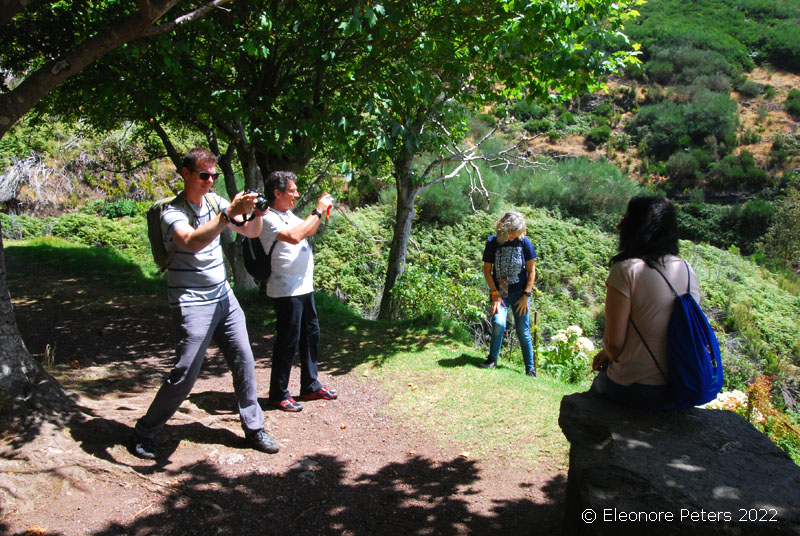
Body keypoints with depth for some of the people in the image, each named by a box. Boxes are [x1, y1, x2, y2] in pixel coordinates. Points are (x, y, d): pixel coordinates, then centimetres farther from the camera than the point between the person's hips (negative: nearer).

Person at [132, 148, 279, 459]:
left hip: (224, 296, 7)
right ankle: (145, 432, 13)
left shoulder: (214, 201, 7)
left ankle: (253, 428, 20)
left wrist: (256, 213, -14)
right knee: (185, 374, -6)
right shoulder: (172, 211, -13)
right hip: (192, 303, -7)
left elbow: (250, 232, 7)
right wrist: (230, 213, -38)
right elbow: (192, 241, -33)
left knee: (244, 361, 7)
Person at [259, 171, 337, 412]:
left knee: (311, 335, 16)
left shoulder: (288, 215, 15)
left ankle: (310, 386, 29)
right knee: (288, 342, -2)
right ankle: (279, 394, 11)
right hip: (286, 290, -10)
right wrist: (318, 211, -22)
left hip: (304, 287, 10)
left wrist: (321, 211, 11)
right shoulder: (269, 219, -15)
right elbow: (294, 236, -30)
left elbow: (309, 231, 28)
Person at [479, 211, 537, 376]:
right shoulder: (492, 242, -4)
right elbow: (487, 270, 1)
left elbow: (531, 271, 0)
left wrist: (526, 296, -5)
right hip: (500, 292, 0)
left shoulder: (524, 242, -5)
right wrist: (495, 294, -6)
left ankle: (530, 369, 16)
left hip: (520, 293, 0)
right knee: (498, 322, -22)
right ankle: (492, 359, -1)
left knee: (523, 331, 1)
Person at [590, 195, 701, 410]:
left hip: (640, 392, -5)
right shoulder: (687, 270, 2)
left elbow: (614, 342, -15)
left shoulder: (626, 269, -17)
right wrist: (609, 354, 16)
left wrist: (612, 357, 8)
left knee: (598, 383, 27)